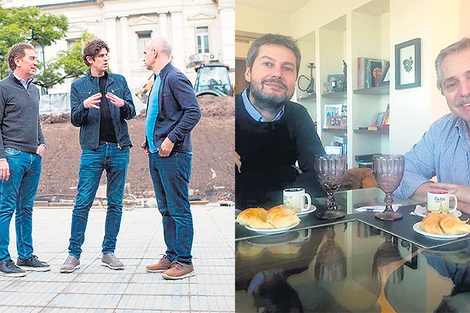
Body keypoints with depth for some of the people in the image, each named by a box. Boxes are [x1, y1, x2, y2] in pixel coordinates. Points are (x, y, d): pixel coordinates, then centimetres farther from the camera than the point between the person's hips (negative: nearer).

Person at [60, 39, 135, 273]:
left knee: (115, 203, 5)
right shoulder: (78, 86, 10)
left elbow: (131, 113, 10)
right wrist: (84, 106, -15)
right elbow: (75, 120, 5)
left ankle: (108, 252, 16)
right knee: (82, 203, -3)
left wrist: (122, 104, -12)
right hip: (92, 150, -1)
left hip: (119, 148, 2)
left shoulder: (119, 81, 13)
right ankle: (74, 253, 10)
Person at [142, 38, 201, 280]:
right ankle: (171, 256, 24)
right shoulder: (157, 81, 20)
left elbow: (193, 112, -18)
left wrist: (172, 139, -20)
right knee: (166, 210, 13)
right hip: (156, 154, 10)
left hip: (173, 155, -10)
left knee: (179, 210, -3)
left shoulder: (175, 78, -9)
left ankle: (184, 262, 7)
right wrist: (149, 143, 16)